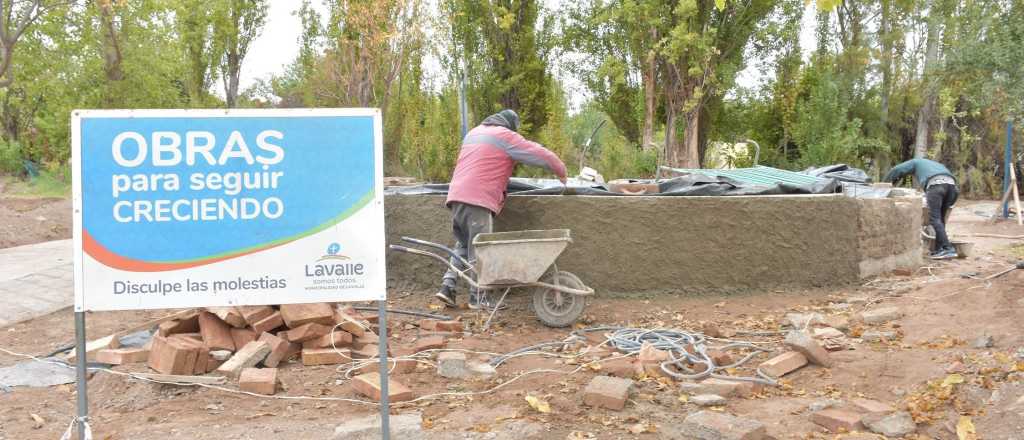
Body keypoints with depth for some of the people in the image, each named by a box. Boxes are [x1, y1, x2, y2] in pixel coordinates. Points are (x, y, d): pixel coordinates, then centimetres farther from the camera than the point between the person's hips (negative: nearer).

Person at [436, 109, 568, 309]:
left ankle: (447, 286, 8)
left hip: (456, 196, 8)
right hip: (478, 201, -7)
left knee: (463, 245, 18)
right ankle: (478, 298, 2)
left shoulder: (473, 133, 24)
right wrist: (561, 172, 17)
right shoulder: (505, 136, 1)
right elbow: (540, 154, 2)